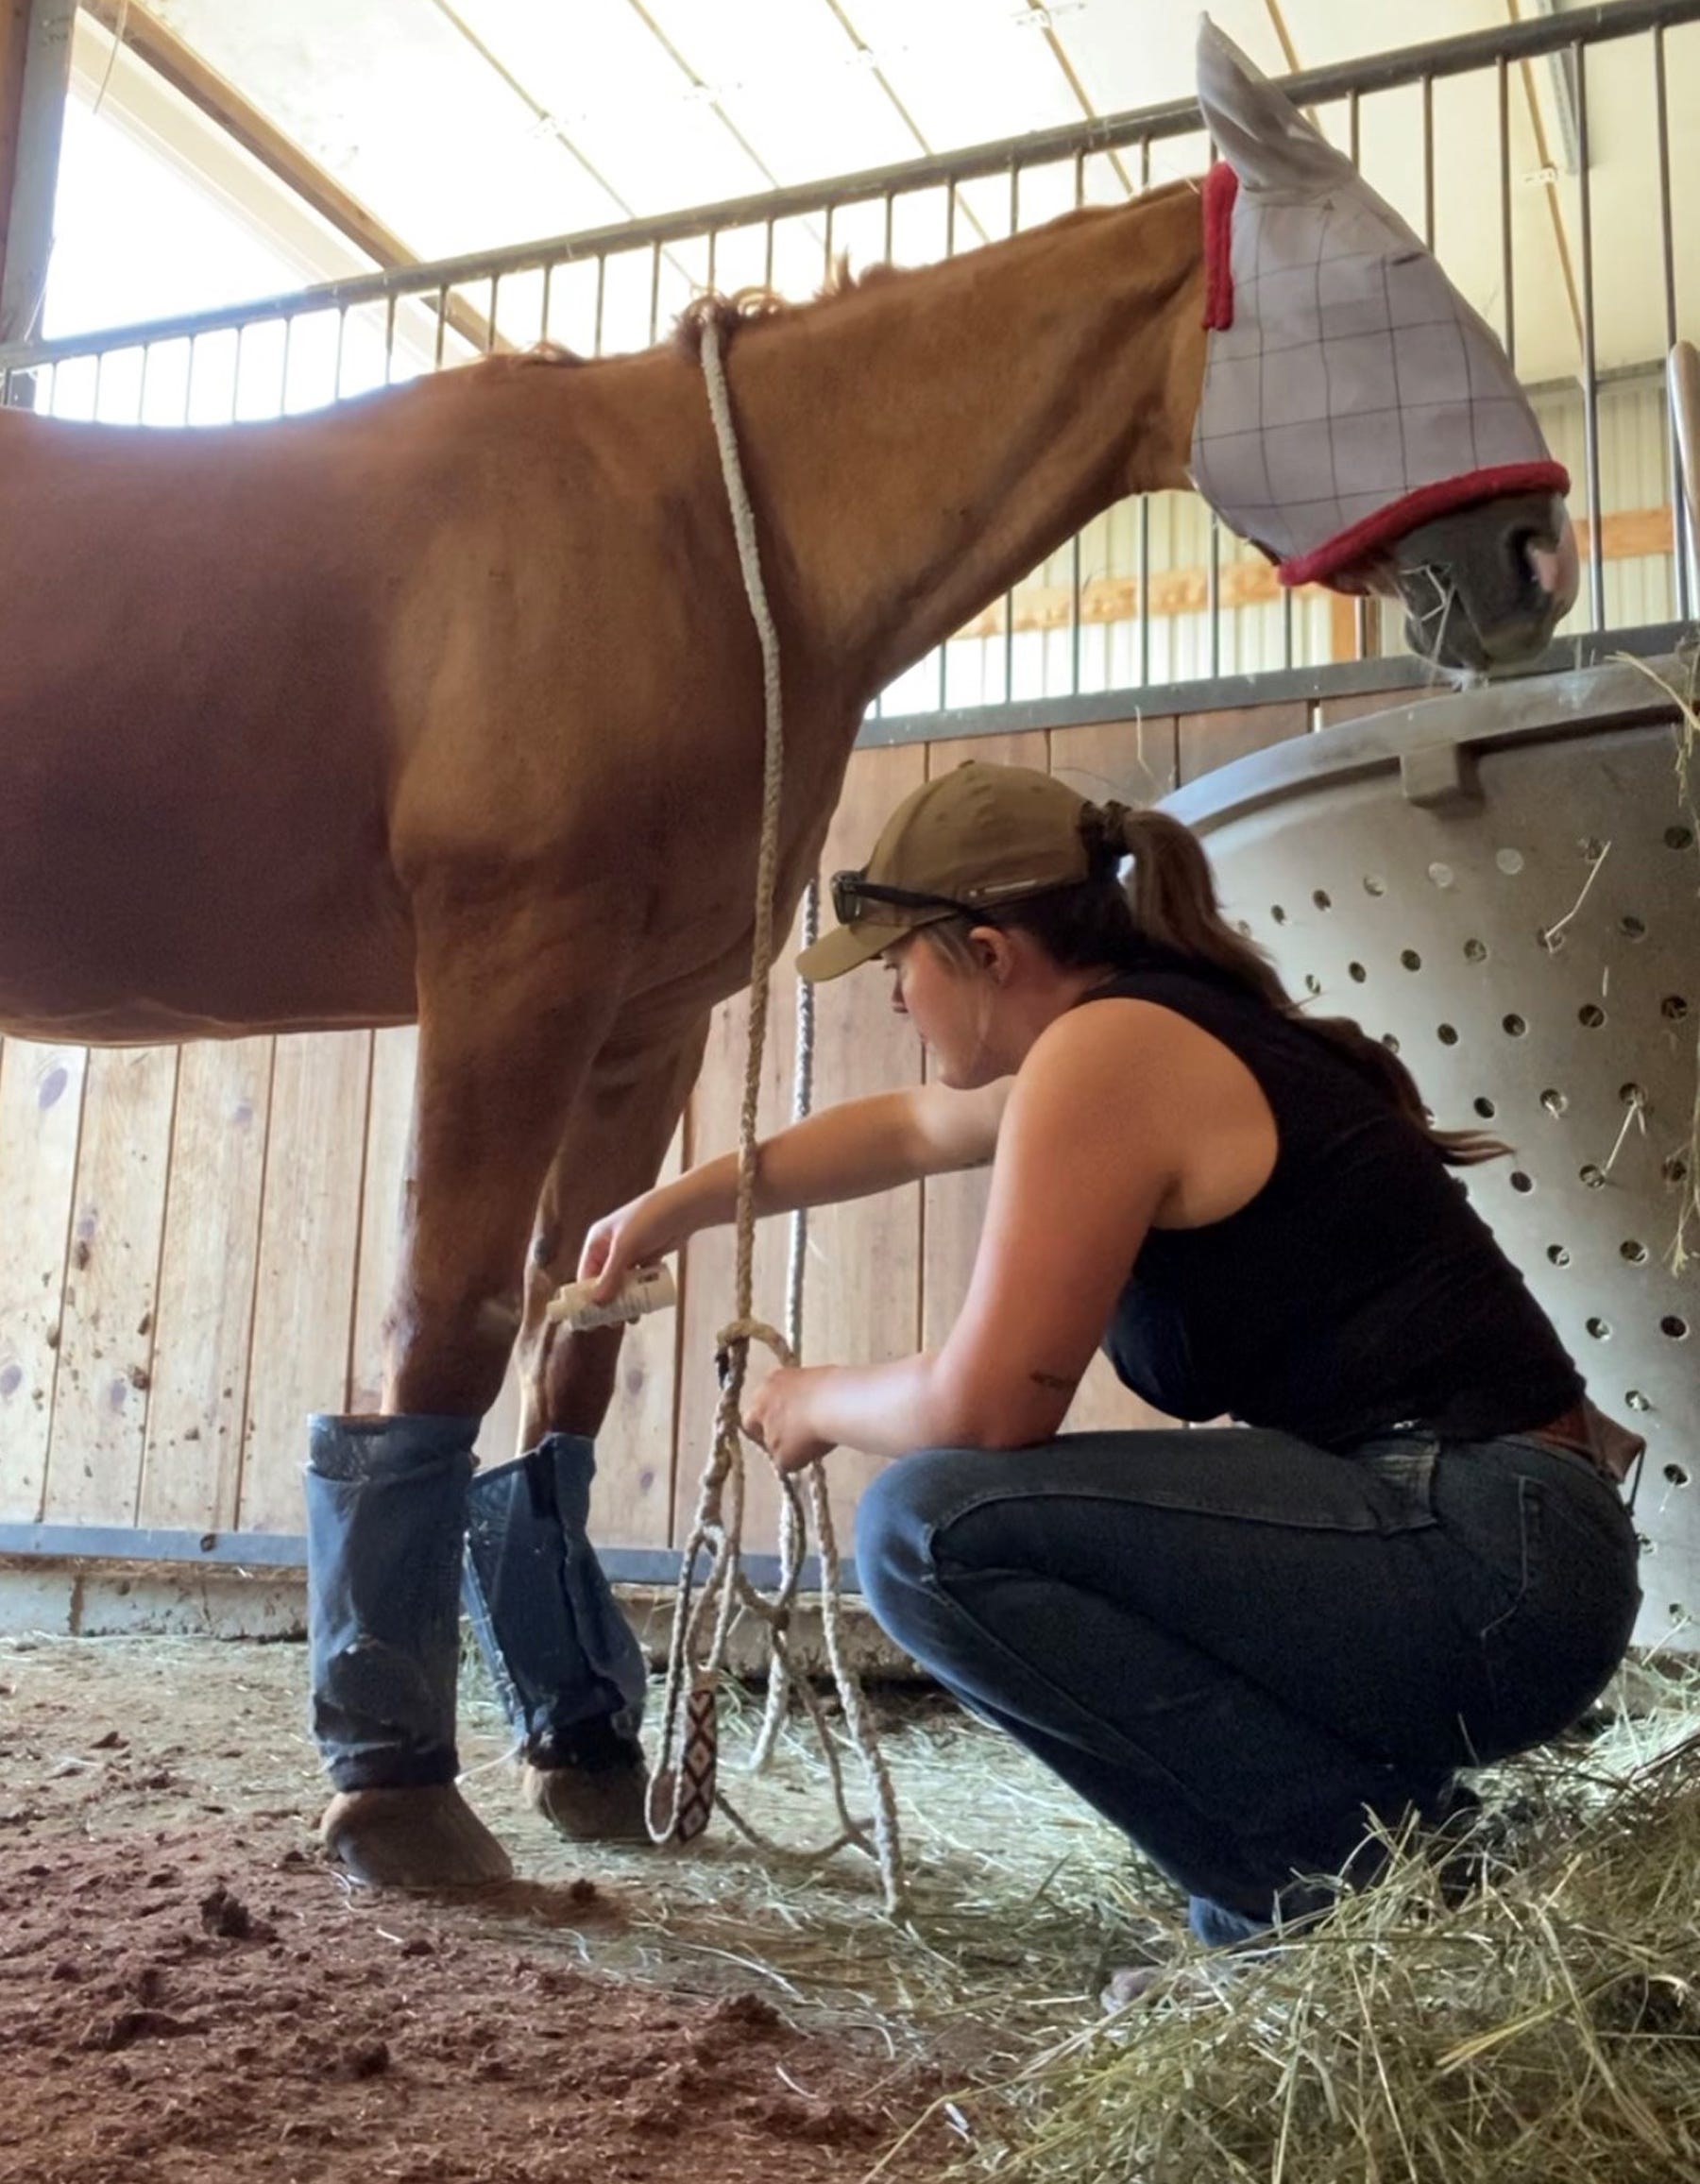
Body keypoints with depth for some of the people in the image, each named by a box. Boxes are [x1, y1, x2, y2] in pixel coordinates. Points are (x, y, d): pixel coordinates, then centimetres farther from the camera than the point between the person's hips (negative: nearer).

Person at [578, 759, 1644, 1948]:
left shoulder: (1105, 1048, -15)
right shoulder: (1141, 1022, 14)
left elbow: (986, 1404, -18)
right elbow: (908, 1128, 31)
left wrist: (819, 1401, 3)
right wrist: (677, 1205, 35)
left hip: (1486, 1561, -10)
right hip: (1485, 1548, 10)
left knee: (934, 1528, -17)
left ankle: (1356, 1863, -6)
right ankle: (1377, 1816, 14)